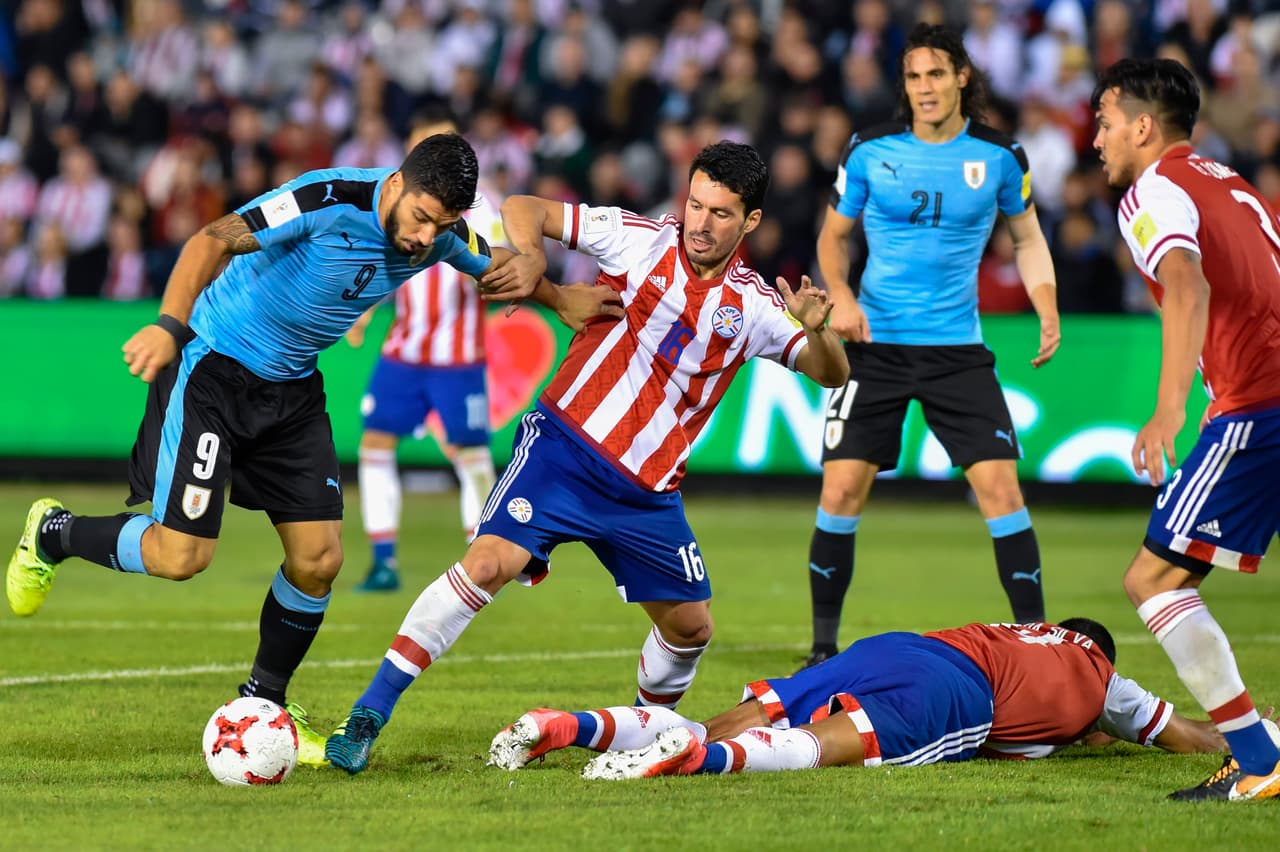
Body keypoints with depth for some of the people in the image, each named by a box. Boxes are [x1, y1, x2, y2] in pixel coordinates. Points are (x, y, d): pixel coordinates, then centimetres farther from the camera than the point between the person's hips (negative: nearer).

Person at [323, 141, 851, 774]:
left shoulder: (754, 307, 3)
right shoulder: (639, 240, -4)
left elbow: (831, 375, -1)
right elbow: (521, 210, 0)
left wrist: (816, 330, -22)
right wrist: (530, 259, -22)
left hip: (648, 490, 4)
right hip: (566, 443, -4)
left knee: (690, 626, 5)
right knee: (489, 562, -23)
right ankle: (366, 716, -21)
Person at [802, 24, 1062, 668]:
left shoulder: (999, 156, 0)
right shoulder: (870, 152, -2)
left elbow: (1026, 236, 14)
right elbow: (834, 233, 11)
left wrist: (1047, 313, 1)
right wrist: (840, 296, -7)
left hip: (957, 348, 0)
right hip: (875, 344, 0)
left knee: (1000, 487, -9)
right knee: (842, 488, -6)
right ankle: (824, 646, 8)